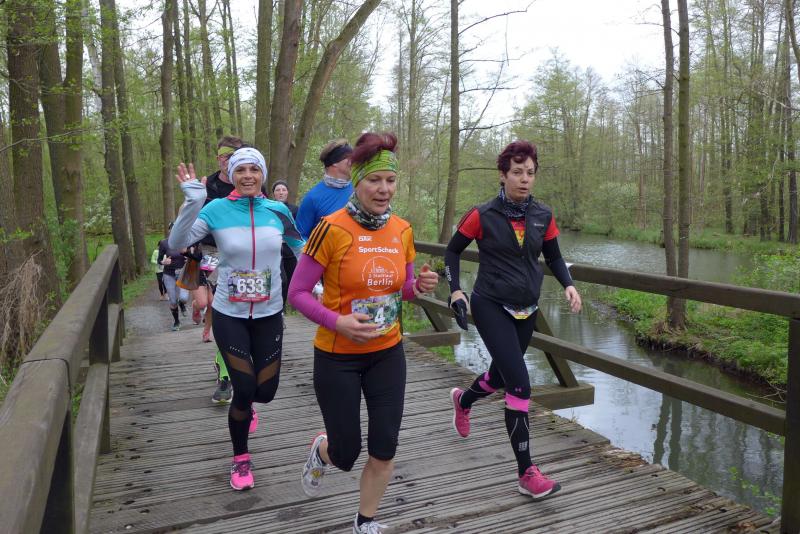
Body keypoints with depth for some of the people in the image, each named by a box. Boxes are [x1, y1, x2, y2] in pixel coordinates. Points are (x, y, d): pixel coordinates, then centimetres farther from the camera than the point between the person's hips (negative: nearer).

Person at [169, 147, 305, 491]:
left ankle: (244, 404, 48)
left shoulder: (277, 210, -3)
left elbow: (301, 249, 10)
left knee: (266, 390, 8)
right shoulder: (217, 209, -9)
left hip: (269, 315, 2)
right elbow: (177, 243, -19)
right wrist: (193, 200, -30)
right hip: (229, 315, -2)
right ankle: (240, 459, 24)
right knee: (245, 387, -3)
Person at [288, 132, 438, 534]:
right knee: (346, 454, 8)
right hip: (338, 357, -4)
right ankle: (321, 451, 47)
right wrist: (338, 322, -28)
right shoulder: (332, 228, -18)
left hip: (388, 353, 4)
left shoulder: (402, 230, -2)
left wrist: (420, 285, -11)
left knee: (384, 448, 7)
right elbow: (297, 293, -13)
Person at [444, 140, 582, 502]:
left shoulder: (543, 216, 1)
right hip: (491, 307, -5)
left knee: (501, 376, 21)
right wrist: (455, 290, -10)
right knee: (520, 386, -14)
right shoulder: (483, 216, -10)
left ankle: (463, 400, 56)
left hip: (526, 310, 6)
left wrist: (568, 284, -6)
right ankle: (527, 475, -2)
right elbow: (453, 251, 2)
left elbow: (553, 257, 13)